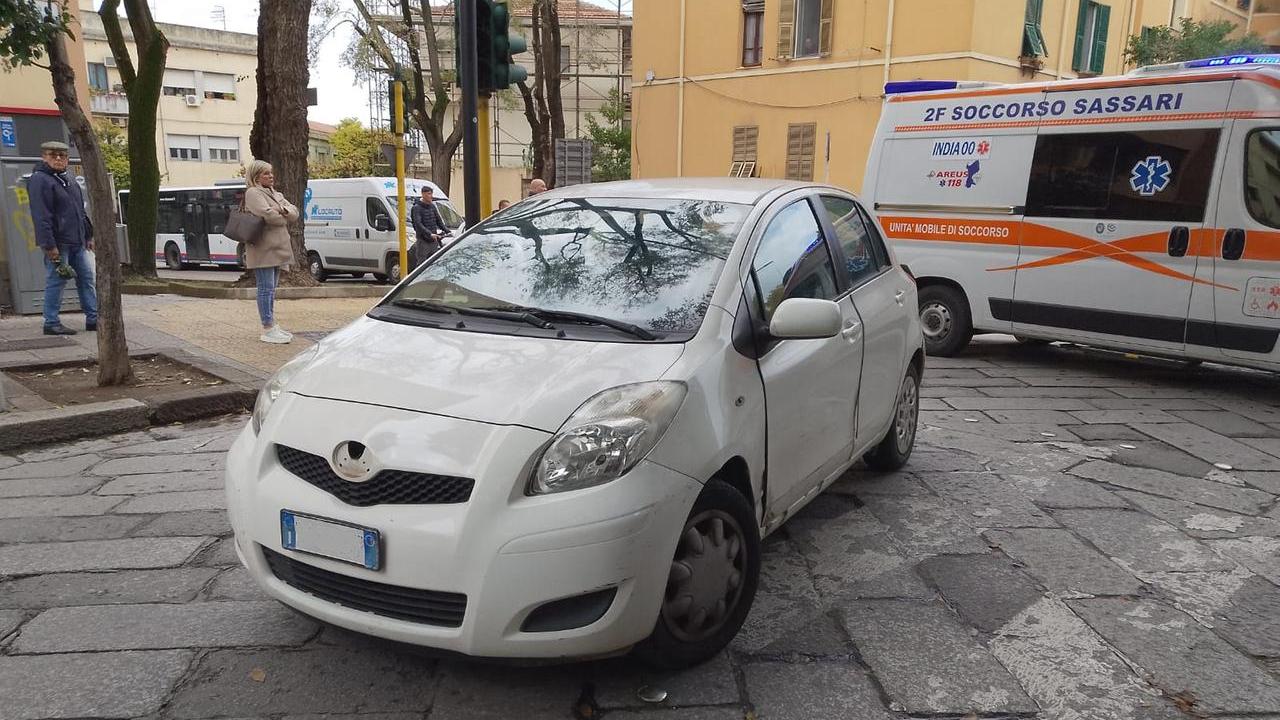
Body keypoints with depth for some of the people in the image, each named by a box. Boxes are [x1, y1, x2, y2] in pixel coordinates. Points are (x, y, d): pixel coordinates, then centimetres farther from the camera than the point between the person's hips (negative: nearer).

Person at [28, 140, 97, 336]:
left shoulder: (70, 181, 19)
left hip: (77, 242, 9)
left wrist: (89, 235, 20)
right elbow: (41, 217, -17)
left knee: (86, 279, 8)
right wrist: (49, 245, -22)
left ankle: (93, 319, 13)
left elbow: (81, 211, 25)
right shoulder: (39, 180, -10)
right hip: (58, 243, -9)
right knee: (56, 282, -4)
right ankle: (51, 323, 3)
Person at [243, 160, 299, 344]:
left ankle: (272, 325, 19)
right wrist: (284, 217, -2)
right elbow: (267, 214, -20)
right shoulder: (253, 193, -5)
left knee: (271, 289, 13)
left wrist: (284, 210, -10)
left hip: (277, 248, 9)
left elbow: (295, 213, 12)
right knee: (266, 288, -9)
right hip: (263, 248, -9)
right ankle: (268, 330, -8)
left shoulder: (277, 194, 22)